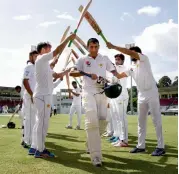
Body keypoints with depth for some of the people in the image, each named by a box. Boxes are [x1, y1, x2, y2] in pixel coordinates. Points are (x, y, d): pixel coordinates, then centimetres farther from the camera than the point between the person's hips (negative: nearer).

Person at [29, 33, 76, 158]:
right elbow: (58, 51, -16)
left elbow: (57, 75, 26)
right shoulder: (41, 59, -7)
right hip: (43, 95, -10)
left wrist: (70, 70, 20)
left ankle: (34, 147, 17)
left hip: (43, 95, 10)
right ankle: (40, 150, -3)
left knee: (40, 122, 12)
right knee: (43, 122, -8)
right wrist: (69, 39, -10)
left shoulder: (45, 64, 24)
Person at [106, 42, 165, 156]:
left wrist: (113, 47, -20)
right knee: (141, 121, 10)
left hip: (152, 93, -8)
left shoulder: (144, 59, -6)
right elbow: (119, 76, 16)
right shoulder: (132, 67, 14)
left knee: (156, 120, -4)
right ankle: (141, 146, 17)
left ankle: (161, 147, 1)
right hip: (141, 96, 8)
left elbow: (129, 52, -20)